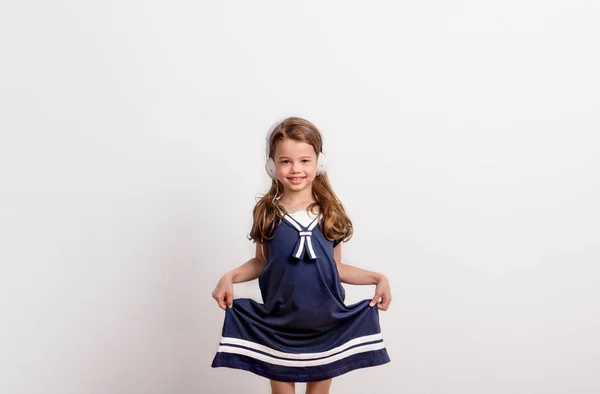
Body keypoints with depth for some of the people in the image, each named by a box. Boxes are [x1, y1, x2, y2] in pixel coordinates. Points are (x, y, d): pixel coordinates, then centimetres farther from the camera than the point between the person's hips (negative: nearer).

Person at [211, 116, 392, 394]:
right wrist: (230, 277, -11)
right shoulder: (266, 213, -4)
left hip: (325, 324, 1)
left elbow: (336, 267, 4)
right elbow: (261, 262, 5)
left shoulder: (332, 213, -3)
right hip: (279, 325, 0)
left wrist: (378, 278, -6)